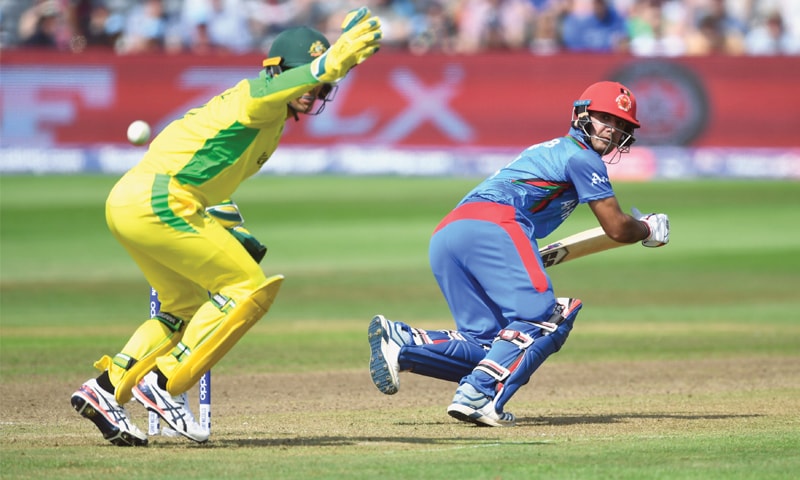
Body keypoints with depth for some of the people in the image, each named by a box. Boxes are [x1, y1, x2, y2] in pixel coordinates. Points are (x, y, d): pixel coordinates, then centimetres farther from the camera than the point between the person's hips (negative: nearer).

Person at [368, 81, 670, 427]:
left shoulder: (547, 150, 36)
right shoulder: (581, 156, 9)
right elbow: (616, 229, 9)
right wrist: (648, 230, 28)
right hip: (492, 224, -9)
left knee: (486, 343, 7)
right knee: (541, 319, -14)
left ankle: (400, 341, -11)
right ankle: (477, 396, -31)